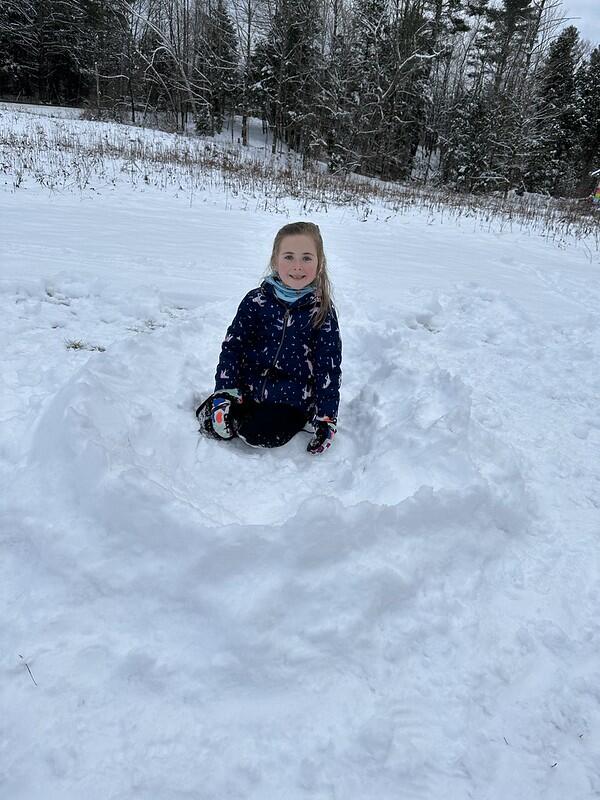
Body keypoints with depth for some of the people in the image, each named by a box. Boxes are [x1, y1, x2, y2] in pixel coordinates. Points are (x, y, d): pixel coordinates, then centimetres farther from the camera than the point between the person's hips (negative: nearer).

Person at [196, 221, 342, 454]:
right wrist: (225, 391, -9)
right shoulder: (257, 301, -3)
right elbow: (233, 346, 0)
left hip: (291, 400, -2)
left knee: (258, 434, -24)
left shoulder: (322, 312, -6)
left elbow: (329, 369, -3)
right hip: (247, 386, 2)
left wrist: (326, 417, -9)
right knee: (212, 423, -14)